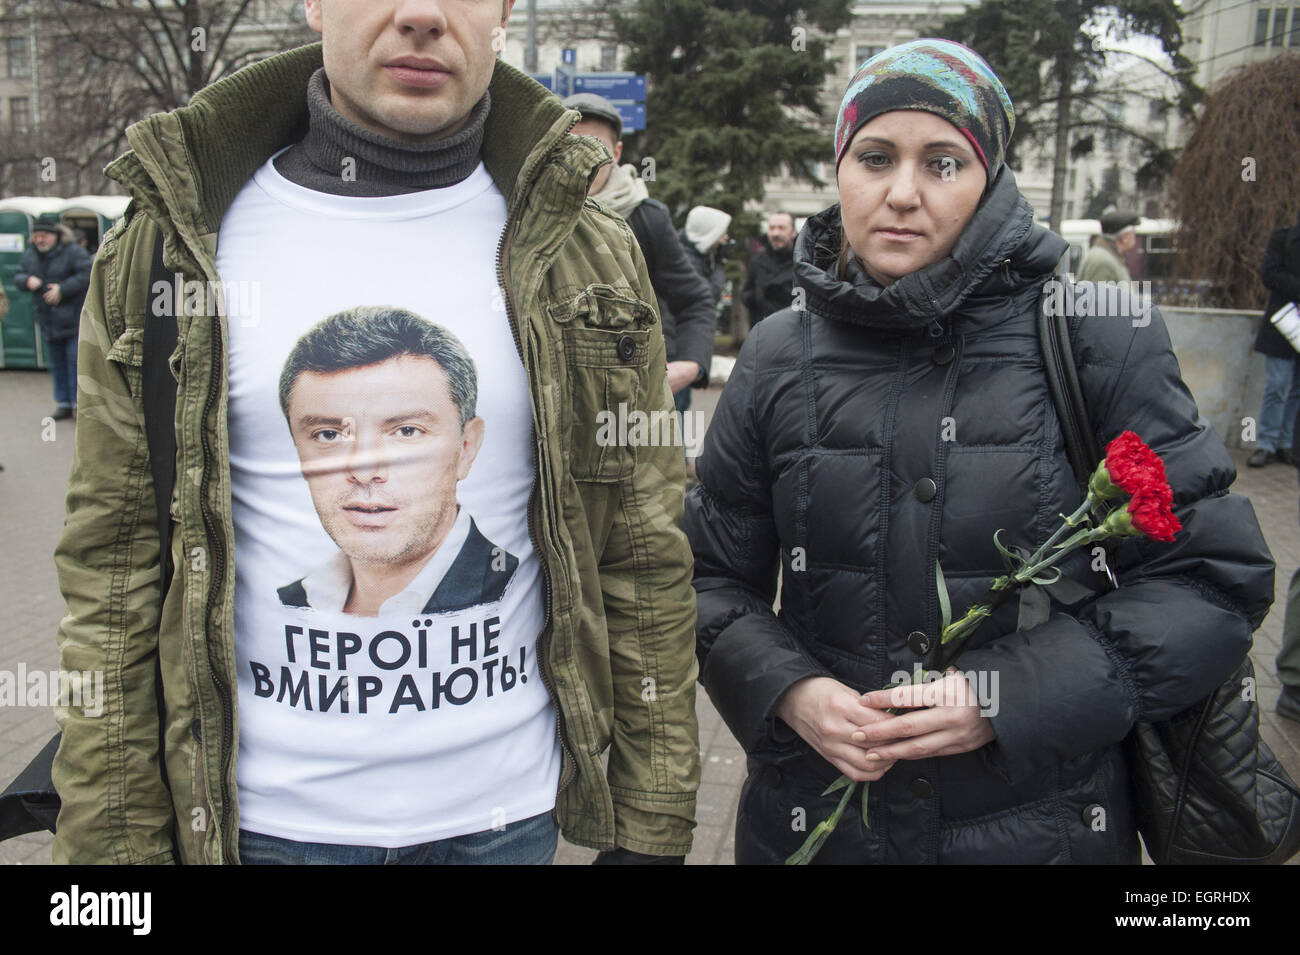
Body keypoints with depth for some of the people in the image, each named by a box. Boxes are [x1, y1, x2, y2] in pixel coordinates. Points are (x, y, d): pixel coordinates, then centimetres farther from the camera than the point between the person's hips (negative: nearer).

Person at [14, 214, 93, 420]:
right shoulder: (30, 254, 9)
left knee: (76, 361, -6)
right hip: (49, 321, 6)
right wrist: (27, 280, -11)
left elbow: (88, 274, -19)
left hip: (74, 318, -6)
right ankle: (63, 403, 19)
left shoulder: (73, 252, -11)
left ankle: (80, 404, -1)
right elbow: (18, 275, 13)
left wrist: (62, 289, -23)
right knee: (56, 363, 11)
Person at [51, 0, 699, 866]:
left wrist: (652, 827, -2)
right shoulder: (173, 244, -4)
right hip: (261, 816, 0)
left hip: (507, 811, 1)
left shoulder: (587, 260, -4)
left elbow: (645, 561, -3)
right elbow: (115, 566, -2)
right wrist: (115, 840, -3)